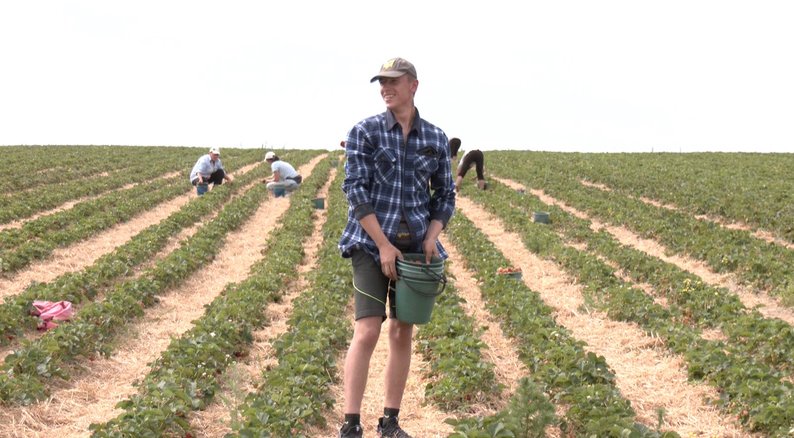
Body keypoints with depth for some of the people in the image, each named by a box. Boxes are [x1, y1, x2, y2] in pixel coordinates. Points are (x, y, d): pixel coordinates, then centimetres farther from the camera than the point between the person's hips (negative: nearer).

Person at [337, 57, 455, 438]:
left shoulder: (435, 138, 5)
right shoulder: (365, 131, -4)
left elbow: (445, 195, 12)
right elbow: (356, 191, -9)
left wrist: (432, 237, -5)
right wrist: (384, 246, -15)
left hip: (415, 246, 4)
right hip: (371, 242, -3)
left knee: (402, 332, 8)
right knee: (367, 332, -11)